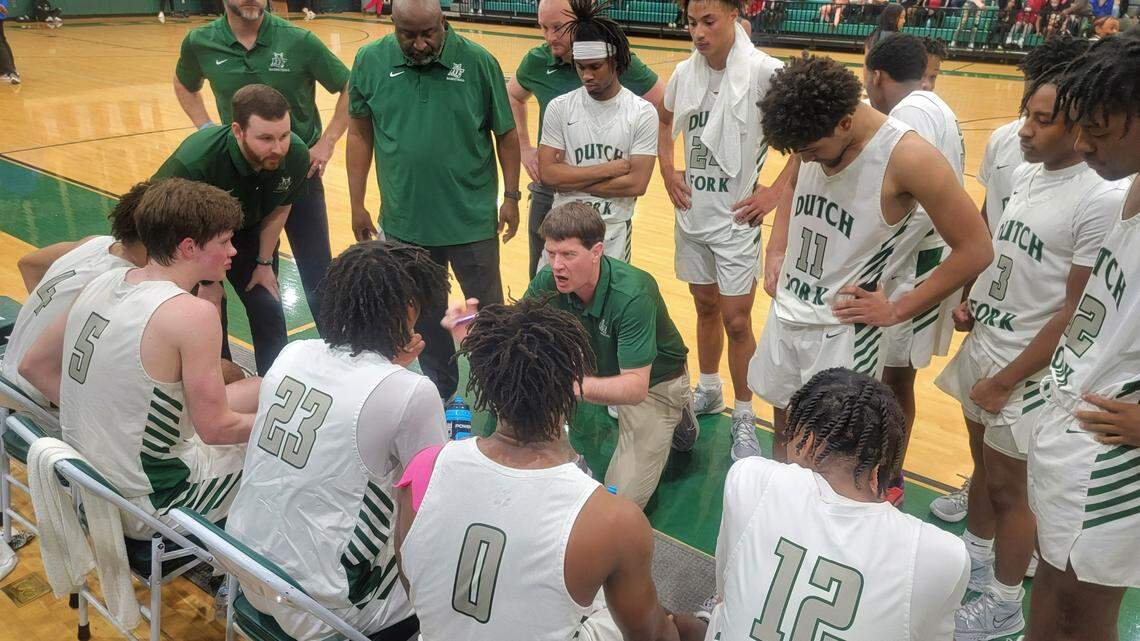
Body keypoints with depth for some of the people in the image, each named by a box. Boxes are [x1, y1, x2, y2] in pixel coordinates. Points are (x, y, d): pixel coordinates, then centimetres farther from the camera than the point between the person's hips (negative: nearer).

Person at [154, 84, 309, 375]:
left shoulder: (297, 155, -28)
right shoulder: (194, 161, -42)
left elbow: (279, 209, -7)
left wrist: (265, 262, 2)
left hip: (248, 233, 4)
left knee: (268, 311, 5)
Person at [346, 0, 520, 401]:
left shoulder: (478, 62, -10)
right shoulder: (371, 62, -4)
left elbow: (506, 133, -1)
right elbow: (360, 133, 3)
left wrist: (511, 196, 0)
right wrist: (357, 204, 4)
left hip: (472, 217, -2)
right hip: (405, 219, 2)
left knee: (488, 308, 11)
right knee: (424, 311, 17)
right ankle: (439, 387, 36)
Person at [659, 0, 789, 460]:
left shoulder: (765, 72, -16)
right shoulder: (685, 72, 1)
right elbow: (665, 120, 21)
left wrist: (777, 190, -16)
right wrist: (667, 171, 7)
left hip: (736, 219, -5)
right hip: (691, 215, 5)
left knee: (736, 321, 1)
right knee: (705, 307, 19)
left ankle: (744, 418, 18)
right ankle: (708, 390, 39)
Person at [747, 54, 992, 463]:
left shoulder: (906, 157, -22)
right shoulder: (812, 138, -4)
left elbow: (974, 251, -16)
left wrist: (896, 311, -13)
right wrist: (776, 253, 6)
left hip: (843, 328, -6)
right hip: (786, 311, 6)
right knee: (783, 415, 20)